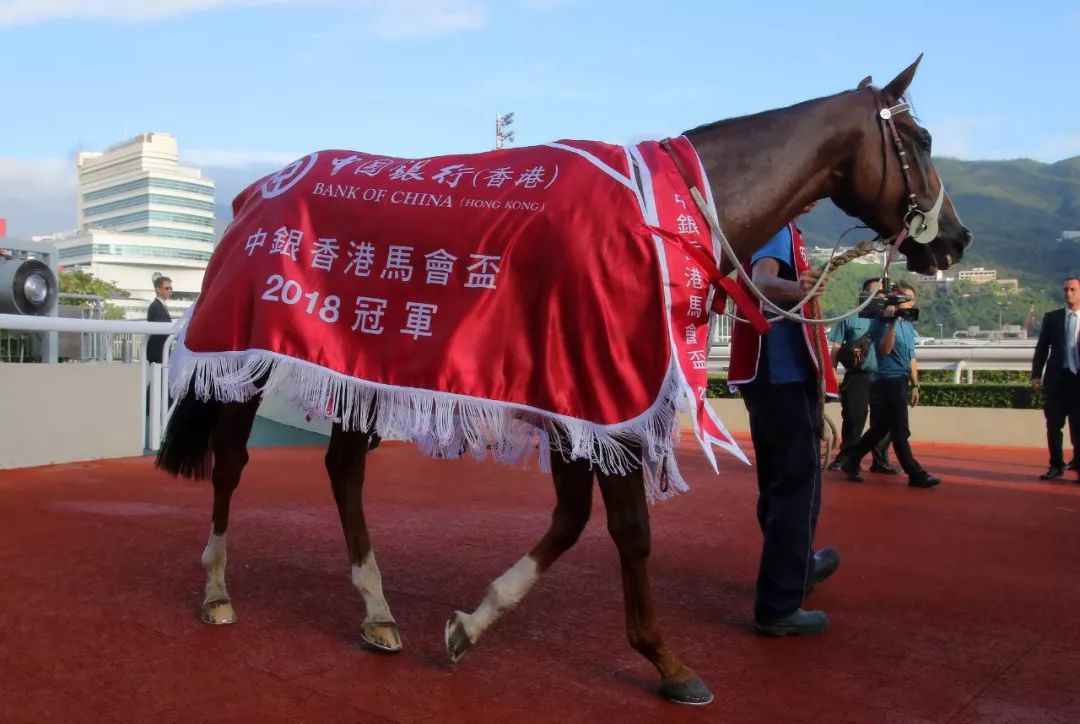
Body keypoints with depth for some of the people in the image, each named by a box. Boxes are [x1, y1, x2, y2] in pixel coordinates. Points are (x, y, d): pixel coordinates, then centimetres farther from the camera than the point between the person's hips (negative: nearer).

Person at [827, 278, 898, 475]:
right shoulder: (850, 318, 4)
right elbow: (836, 348, 1)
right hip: (856, 377, -3)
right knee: (853, 419, 0)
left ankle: (881, 461, 13)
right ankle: (845, 457, 11)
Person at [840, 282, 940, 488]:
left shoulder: (908, 326, 16)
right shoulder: (882, 321, -10)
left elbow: (911, 358, 21)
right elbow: (885, 349, -22)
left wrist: (914, 385, 18)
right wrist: (892, 322, -29)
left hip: (900, 381, 9)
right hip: (888, 381, -9)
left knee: (881, 428, 12)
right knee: (900, 431, -3)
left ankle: (851, 462, 22)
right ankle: (916, 474, 2)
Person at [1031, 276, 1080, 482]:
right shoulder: (1052, 317, 6)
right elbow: (1041, 348, 6)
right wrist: (1036, 375, 0)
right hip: (1057, 378, 2)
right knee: (1054, 426, 6)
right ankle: (1056, 466, 16)